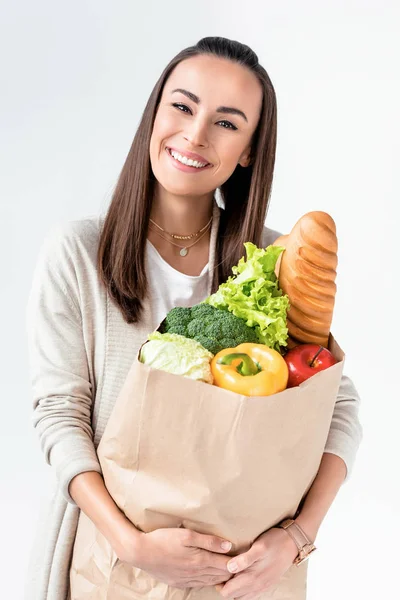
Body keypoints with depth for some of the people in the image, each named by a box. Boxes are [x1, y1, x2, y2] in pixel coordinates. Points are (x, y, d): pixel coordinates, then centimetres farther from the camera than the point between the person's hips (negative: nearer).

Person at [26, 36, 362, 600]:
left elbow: (339, 408, -7)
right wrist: (132, 543, -22)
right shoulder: (74, 252, -12)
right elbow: (59, 414, -12)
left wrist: (297, 535, -19)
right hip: (111, 539, -1)